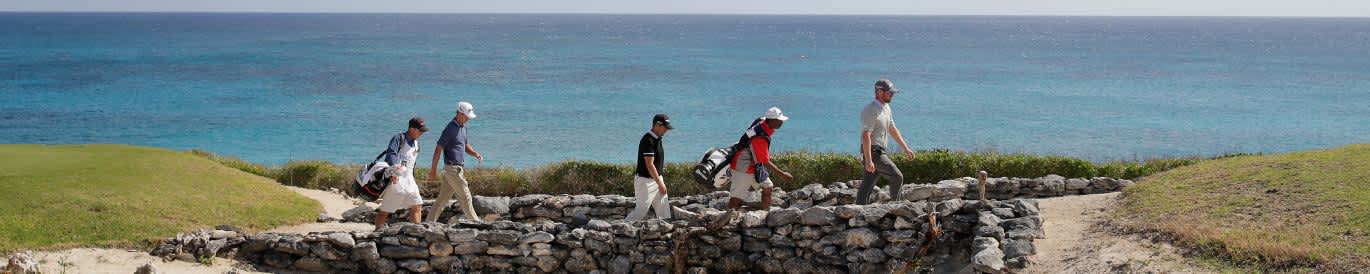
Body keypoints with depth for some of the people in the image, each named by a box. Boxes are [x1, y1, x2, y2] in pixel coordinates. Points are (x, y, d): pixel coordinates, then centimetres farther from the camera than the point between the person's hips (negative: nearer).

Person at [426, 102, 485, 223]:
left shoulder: (463, 127, 13)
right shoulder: (450, 129, -15)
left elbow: (465, 145, 24)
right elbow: (438, 149, -14)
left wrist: (475, 154, 3)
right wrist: (433, 170, -14)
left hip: (459, 168, 9)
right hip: (453, 168, -9)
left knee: (443, 197, 11)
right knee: (465, 197, -2)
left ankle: (429, 222, 14)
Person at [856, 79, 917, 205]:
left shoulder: (886, 108, 14)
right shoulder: (871, 111, -17)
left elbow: (893, 130, 25)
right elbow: (866, 136, -23)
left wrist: (906, 148, 23)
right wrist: (868, 161, -28)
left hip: (879, 152, 9)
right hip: (872, 152, -9)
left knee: (867, 186, 7)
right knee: (897, 177, -8)